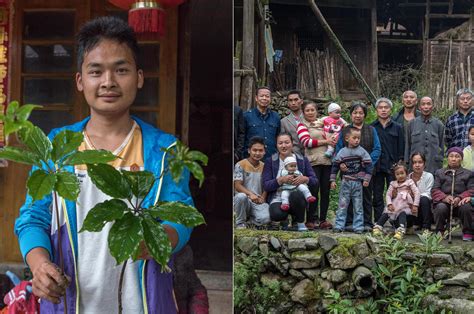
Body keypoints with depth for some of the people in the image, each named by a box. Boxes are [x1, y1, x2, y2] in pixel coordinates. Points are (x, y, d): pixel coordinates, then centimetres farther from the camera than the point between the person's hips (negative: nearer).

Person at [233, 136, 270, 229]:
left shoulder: (264, 167, 11)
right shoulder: (240, 165, -3)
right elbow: (237, 185, -10)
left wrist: (262, 198, -10)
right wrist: (250, 194, -28)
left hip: (258, 202, 2)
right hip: (245, 200, -2)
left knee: (265, 218, -28)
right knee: (241, 196, -39)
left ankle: (249, 217, 8)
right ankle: (240, 222, -11)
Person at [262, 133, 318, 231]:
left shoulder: (303, 160, 9)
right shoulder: (270, 161, 5)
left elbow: (315, 181, 4)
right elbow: (266, 185, -4)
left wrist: (305, 179, -18)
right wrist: (281, 180, -21)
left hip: (298, 198, 1)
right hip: (278, 199, -1)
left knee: (296, 195, -36)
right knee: (276, 214, -35)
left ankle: (300, 222, -8)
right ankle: (285, 219, 4)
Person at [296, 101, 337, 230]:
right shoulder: (302, 126, 4)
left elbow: (331, 138, 31)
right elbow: (306, 142, -10)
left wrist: (334, 138, 7)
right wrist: (325, 141, -9)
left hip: (327, 161, 5)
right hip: (313, 162, -5)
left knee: (325, 191, 4)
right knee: (314, 191, -6)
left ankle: (323, 220, 11)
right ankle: (310, 220, 3)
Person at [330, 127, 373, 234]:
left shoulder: (362, 152, -2)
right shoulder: (342, 152, 0)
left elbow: (369, 166, -1)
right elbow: (335, 166, 4)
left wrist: (366, 179, -7)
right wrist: (333, 180, 1)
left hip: (357, 182, 0)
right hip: (345, 182, 0)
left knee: (358, 206, 7)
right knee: (342, 205, 2)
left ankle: (358, 227, 13)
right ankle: (339, 226, 7)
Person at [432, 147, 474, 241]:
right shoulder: (439, 172, 19)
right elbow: (435, 190, 7)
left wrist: (460, 198, -16)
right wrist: (445, 197, -15)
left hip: (460, 202, 0)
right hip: (444, 202, 0)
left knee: (466, 208, -34)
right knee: (441, 208, -35)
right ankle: (440, 232, -13)